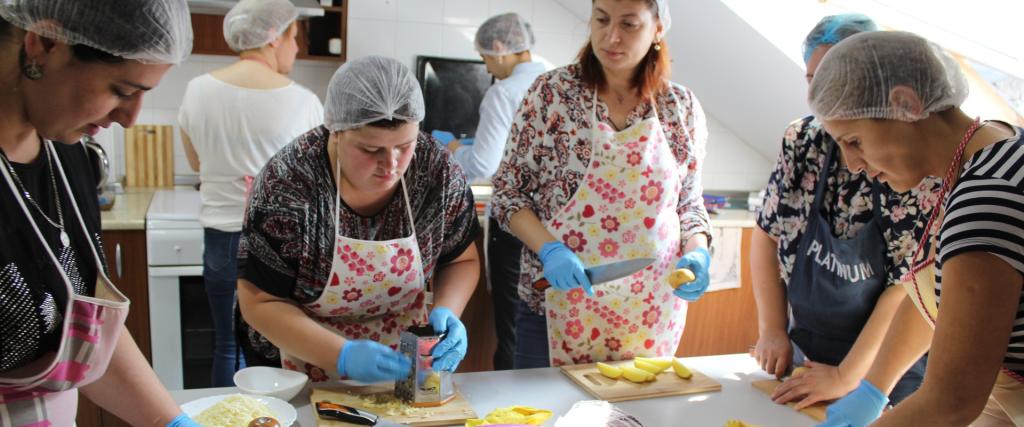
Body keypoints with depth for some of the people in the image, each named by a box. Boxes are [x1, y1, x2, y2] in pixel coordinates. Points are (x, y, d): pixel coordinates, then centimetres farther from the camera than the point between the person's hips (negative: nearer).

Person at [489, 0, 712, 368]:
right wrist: (548, 249, -18)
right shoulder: (551, 92, -6)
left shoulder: (683, 107, 2)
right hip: (556, 305, -2)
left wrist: (697, 250, -9)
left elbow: (689, 202, 10)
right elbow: (507, 191, -3)